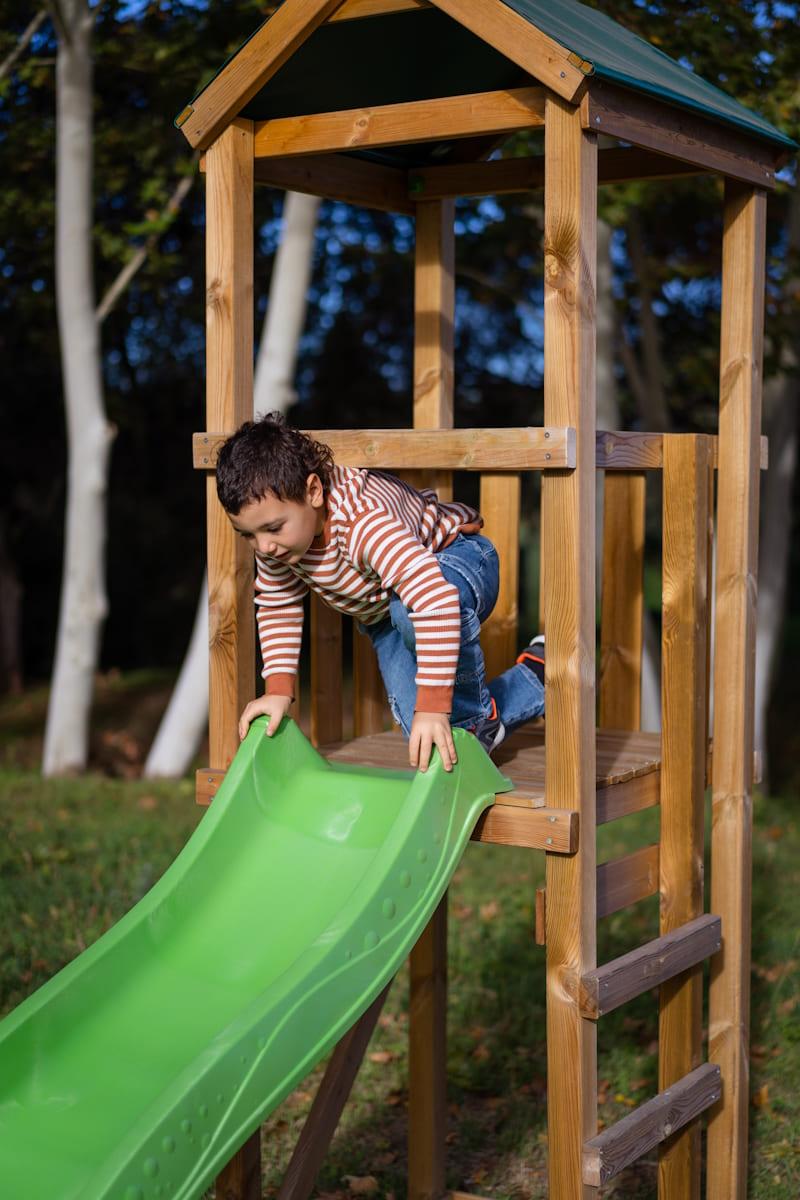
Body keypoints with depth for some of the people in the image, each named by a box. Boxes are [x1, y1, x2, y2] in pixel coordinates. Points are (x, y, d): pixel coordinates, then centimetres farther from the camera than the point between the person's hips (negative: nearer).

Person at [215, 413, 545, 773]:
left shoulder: (364, 522, -44)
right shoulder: (274, 536, -19)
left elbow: (436, 599, -52)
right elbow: (277, 606, -1)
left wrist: (432, 707, -52)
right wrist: (278, 690, -10)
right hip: (383, 614, 7)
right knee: (422, 738, -6)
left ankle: (475, 718, -17)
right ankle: (535, 677, 17)